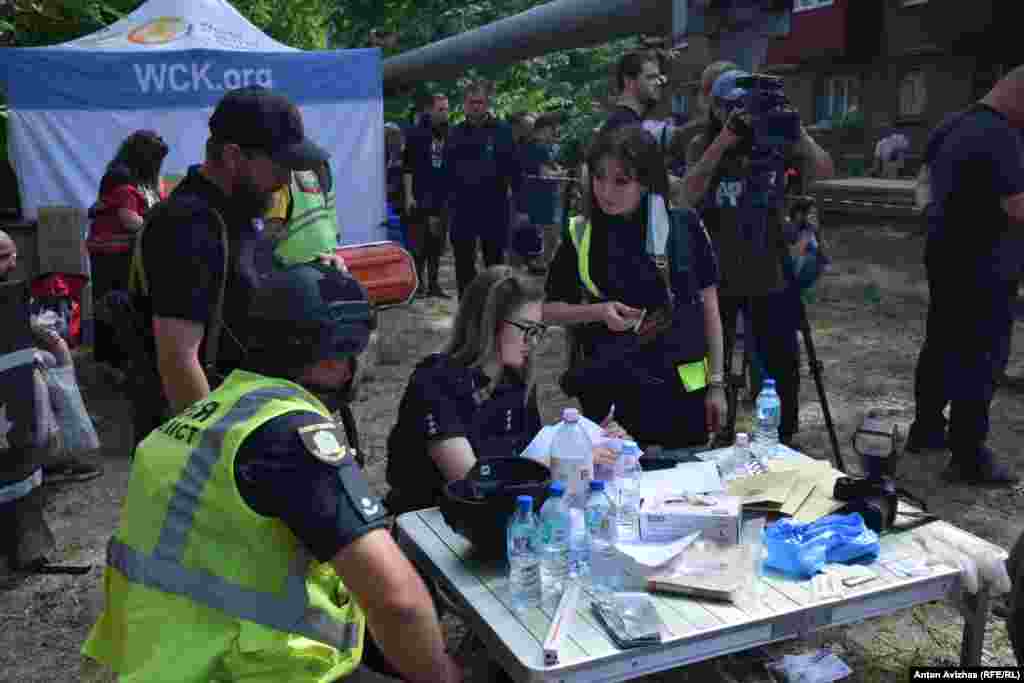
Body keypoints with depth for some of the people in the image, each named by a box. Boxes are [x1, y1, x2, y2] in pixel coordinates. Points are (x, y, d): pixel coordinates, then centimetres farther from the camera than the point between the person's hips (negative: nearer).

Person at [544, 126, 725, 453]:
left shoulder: (684, 227, -4)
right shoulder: (580, 234, -4)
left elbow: (708, 305, 3)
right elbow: (550, 309, 3)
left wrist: (716, 383, 2)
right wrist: (599, 311, -15)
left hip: (681, 389, 1)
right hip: (609, 391, 0)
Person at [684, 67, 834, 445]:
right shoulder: (702, 145, -2)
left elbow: (824, 171, -7)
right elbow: (690, 193, -20)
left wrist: (797, 130, -18)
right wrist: (723, 140, -28)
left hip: (768, 277, 1)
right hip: (716, 280, -1)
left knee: (784, 367, 4)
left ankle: (786, 442, 23)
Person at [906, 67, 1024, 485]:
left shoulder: (950, 126, 10)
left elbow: (933, 185, 24)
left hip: (945, 256, 10)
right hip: (983, 271, -10)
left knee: (940, 347, 18)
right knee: (980, 361, -3)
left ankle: (926, 429, 30)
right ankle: (969, 459, 3)